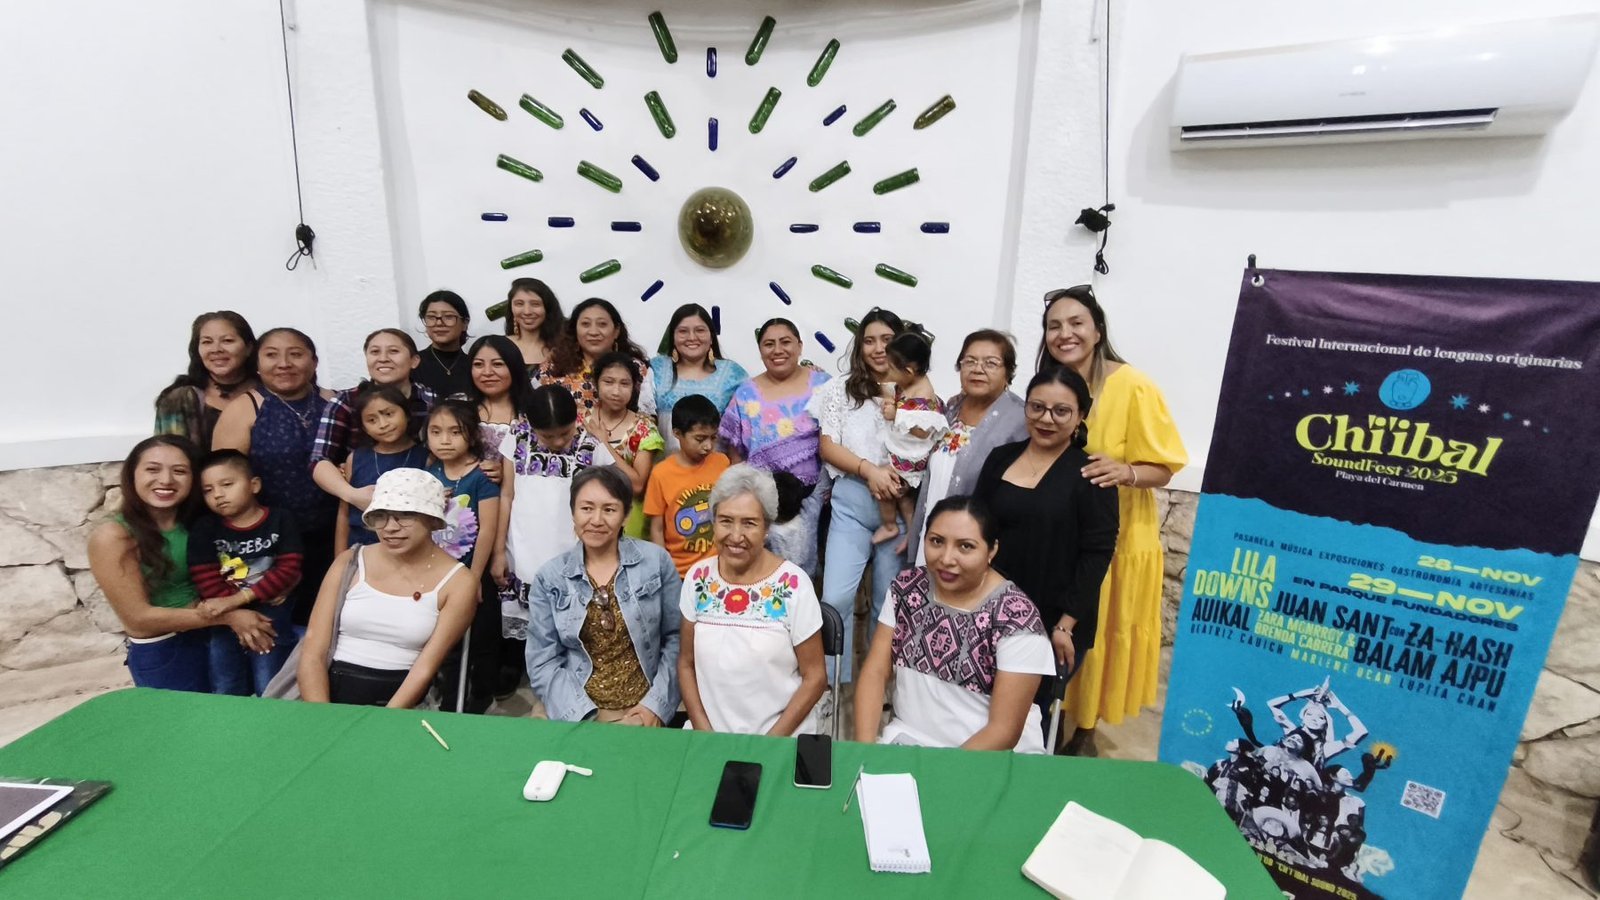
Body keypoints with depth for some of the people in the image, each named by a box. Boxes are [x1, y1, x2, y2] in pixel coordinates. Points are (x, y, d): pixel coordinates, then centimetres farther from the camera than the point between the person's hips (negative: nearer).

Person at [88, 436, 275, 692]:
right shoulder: (112, 537, -16)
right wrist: (227, 617, -18)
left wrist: (236, 618, -15)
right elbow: (139, 617, -17)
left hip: (216, 640, 4)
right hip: (160, 655, -4)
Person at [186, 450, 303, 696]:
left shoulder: (280, 521, -4)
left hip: (272, 616, -2)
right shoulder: (204, 529, 0)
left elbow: (288, 570, -11)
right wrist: (254, 601, -16)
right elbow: (206, 582, -7)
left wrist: (238, 599, -18)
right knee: (226, 696, 12)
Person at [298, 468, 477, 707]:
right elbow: (312, 655, 1)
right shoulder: (350, 563, 4)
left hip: (403, 706, -2)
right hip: (334, 692, 2)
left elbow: (426, 668, -8)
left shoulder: (457, 582, -3)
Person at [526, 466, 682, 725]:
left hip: (644, 710, 0)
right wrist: (587, 717, -10)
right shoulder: (549, 577, 0)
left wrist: (656, 704, -8)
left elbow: (676, 638, 0)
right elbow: (543, 662, 0)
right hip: (577, 714, 1)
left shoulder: (656, 561, -3)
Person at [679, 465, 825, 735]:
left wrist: (772, 740, -9)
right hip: (710, 732, 2)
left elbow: (814, 676, -5)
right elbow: (687, 663, 7)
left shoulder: (793, 585, -12)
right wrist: (703, 731, -3)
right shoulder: (698, 578, -2)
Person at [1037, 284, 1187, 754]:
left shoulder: (1133, 387, -17)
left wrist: (1125, 472, -32)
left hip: (1116, 539, -4)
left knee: (1098, 637, 10)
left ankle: (1084, 733, 31)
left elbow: (1163, 468, -13)